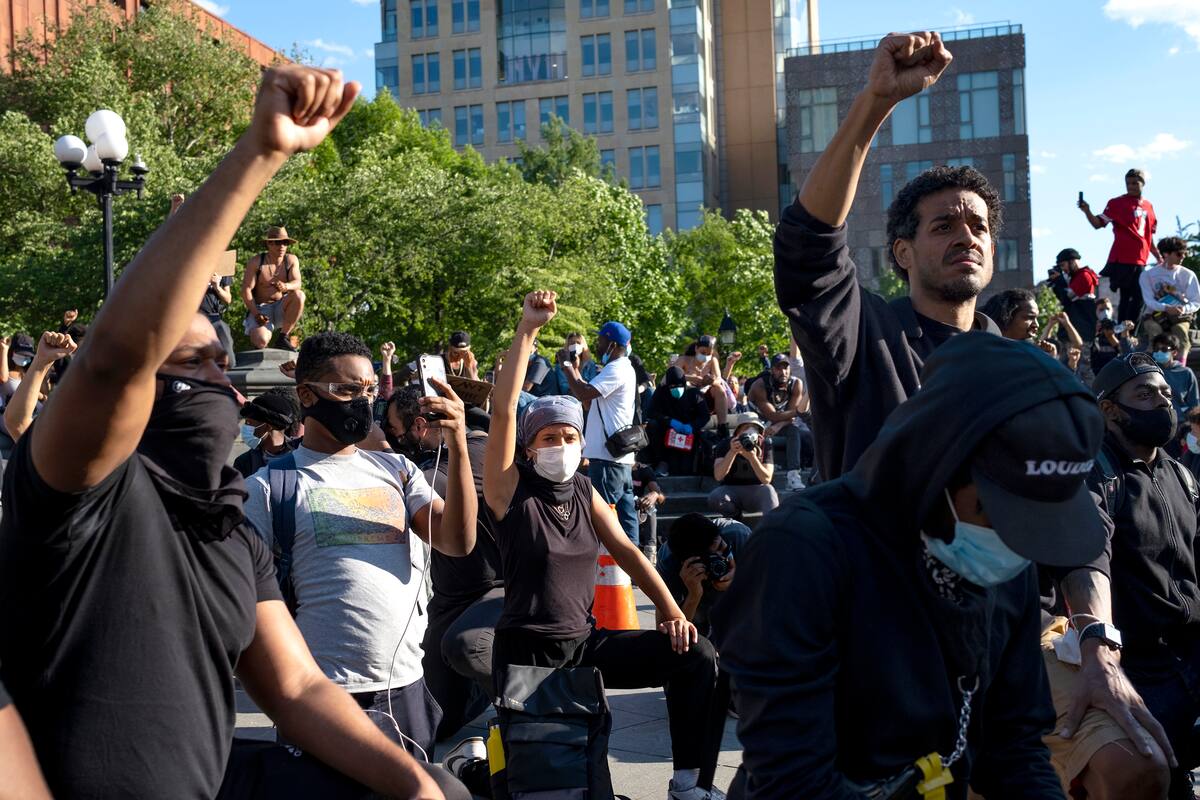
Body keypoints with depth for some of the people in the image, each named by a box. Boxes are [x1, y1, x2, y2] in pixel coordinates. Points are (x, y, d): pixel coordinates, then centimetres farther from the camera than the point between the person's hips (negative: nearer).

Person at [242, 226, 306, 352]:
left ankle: (283, 337, -15)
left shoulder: (291, 260, 1)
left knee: (299, 295, -29)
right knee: (261, 341, -30)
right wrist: (256, 314, -23)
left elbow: (297, 283, -14)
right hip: (260, 308, -3)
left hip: (281, 308, 3)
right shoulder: (256, 262, -7)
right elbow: (246, 290, -11)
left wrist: (285, 286, -39)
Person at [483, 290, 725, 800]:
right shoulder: (511, 489, -8)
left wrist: (671, 609, -6)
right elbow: (503, 411, -19)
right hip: (527, 654, -5)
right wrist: (528, 330, -22)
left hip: (586, 644, 5)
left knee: (696, 657, -6)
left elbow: (626, 551, 7)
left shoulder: (585, 493, 8)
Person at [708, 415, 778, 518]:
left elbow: (766, 479, -16)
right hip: (731, 490, 1)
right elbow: (718, 476, -21)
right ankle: (735, 515, -1)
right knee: (714, 498, -30)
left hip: (756, 491, -1)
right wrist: (732, 452, -34)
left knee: (768, 490, -33)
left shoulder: (764, 445, -7)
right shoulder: (726, 445, -8)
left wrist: (752, 458, -32)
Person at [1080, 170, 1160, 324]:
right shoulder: (1117, 203, -2)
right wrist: (1087, 212, -28)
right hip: (1122, 259, -6)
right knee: (1126, 297, -8)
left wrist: (1158, 257, 23)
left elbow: (1149, 236, 22)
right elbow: (1098, 224, -10)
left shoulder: (1148, 206, 15)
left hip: (1140, 260, 6)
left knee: (1138, 299, 7)